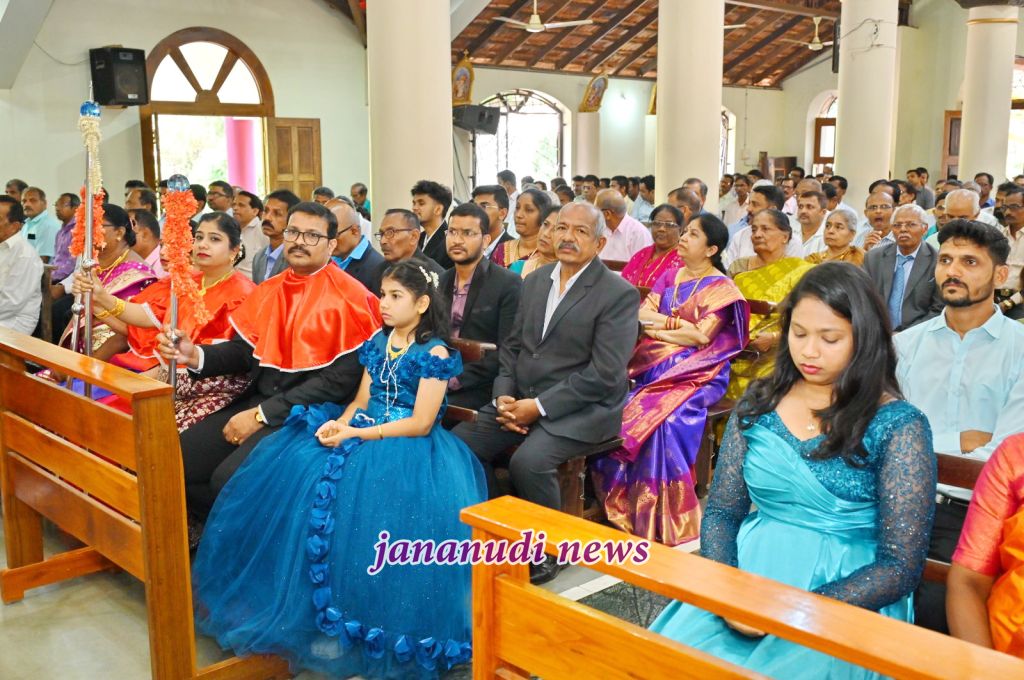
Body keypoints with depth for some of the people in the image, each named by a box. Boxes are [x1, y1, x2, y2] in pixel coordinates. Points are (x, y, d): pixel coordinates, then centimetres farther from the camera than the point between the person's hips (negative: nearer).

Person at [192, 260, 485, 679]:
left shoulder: (435, 353, -8)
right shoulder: (378, 342, 13)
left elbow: (421, 424, -14)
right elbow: (361, 400, 13)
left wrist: (355, 434, -19)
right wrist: (339, 423, -11)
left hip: (408, 446, -7)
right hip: (361, 430, 7)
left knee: (353, 493, -31)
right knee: (290, 475, -14)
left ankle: (356, 624, -14)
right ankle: (293, 604, -5)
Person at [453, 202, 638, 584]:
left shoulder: (619, 294, -10)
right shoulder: (535, 281, 12)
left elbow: (605, 374, -16)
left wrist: (539, 407, -18)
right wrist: (504, 397, -3)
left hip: (580, 409, -7)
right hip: (522, 399, 7)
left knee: (528, 461, -31)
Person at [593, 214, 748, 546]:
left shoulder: (721, 288, -1)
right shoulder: (669, 276, 18)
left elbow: (701, 336, -11)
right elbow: (643, 314, 9)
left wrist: (659, 327, -2)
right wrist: (678, 324, -6)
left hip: (695, 375, -6)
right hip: (656, 367, 6)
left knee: (661, 420, -32)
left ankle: (666, 523, -21)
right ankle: (620, 506, -11)